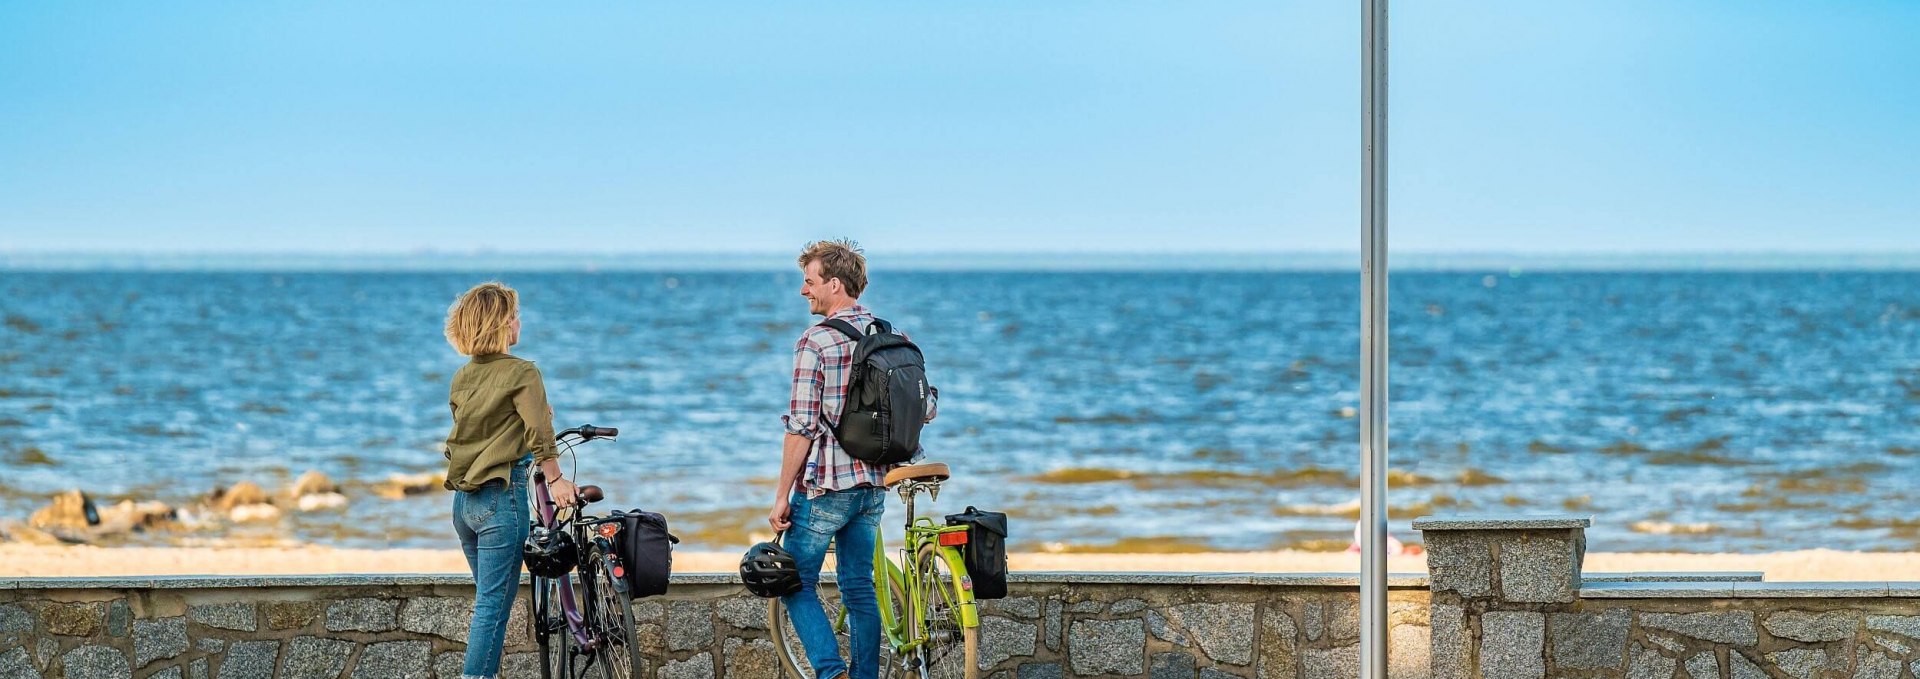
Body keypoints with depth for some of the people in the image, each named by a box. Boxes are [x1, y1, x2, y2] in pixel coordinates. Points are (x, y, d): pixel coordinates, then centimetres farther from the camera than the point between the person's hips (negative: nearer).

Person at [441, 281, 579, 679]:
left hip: (463, 498, 8)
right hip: (501, 497, -7)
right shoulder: (521, 373, -10)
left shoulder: (461, 378, 12)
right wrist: (556, 481, -12)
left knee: (488, 598, 18)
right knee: (494, 604, -6)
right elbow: (540, 434, -18)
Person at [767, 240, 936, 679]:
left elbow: (801, 428, -16)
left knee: (798, 585, 5)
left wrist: (782, 496, -10)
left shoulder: (816, 342, -15)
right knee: (859, 588, 15)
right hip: (874, 484, 6)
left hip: (825, 486, -6)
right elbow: (927, 406, 6)